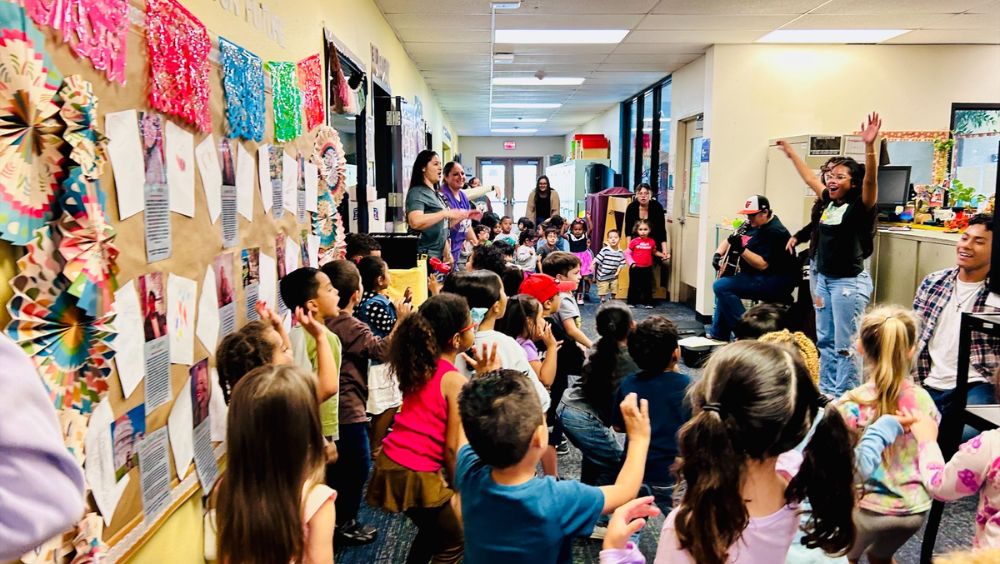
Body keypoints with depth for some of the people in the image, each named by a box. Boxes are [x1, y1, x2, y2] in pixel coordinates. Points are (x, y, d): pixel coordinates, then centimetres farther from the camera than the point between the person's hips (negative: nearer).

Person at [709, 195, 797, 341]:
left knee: (721, 286, -21)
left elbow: (762, 264, -26)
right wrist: (718, 254, -2)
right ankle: (719, 334, 25)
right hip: (758, 277, 11)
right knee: (724, 285, 25)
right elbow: (729, 240, 16)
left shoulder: (774, 232, -19)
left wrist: (741, 249, -33)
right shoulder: (754, 224, 10)